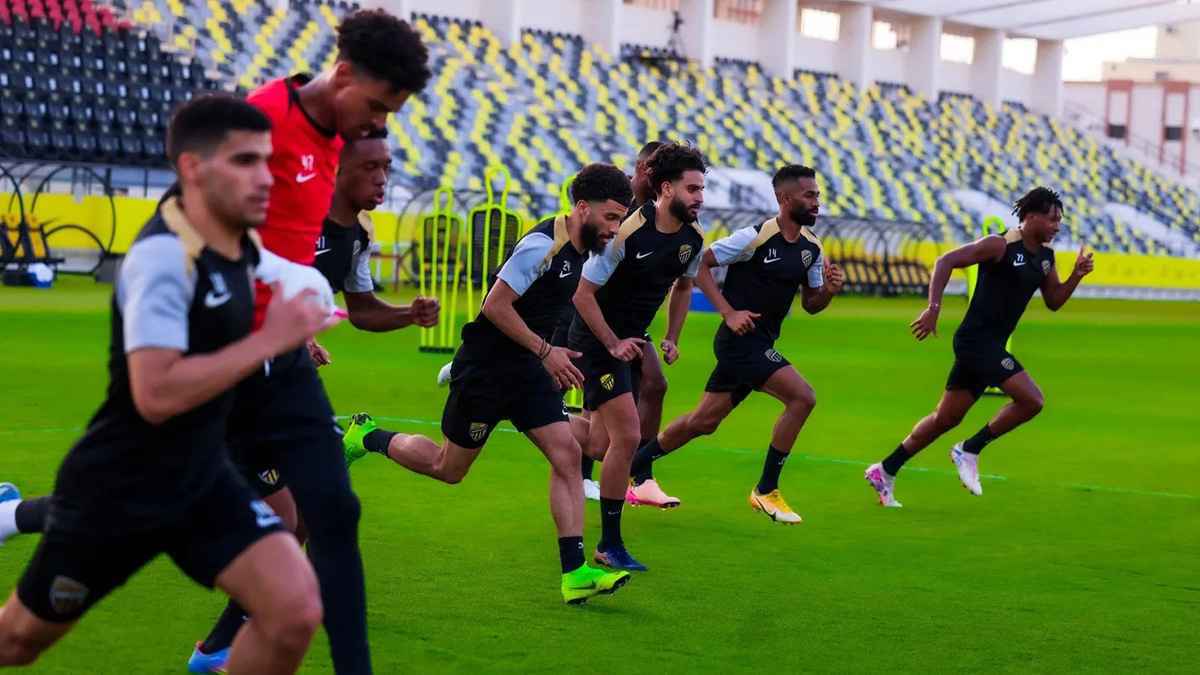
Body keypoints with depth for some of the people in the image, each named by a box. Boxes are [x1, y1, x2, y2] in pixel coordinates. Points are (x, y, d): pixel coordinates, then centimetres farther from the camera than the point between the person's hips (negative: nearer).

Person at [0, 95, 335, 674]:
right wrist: (270, 340, -29)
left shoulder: (239, 243, 0)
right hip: (118, 490, -6)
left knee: (296, 610, -13)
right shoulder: (163, 256, -25)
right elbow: (157, 394, -34)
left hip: (203, 480, 6)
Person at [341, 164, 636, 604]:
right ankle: (368, 437, 31)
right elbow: (495, 305, -23)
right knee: (448, 469, 7)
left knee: (567, 454, -6)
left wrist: (552, 358, 14)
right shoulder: (543, 244, -22)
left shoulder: (579, 248, 6)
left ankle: (574, 574, -7)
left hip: (526, 370, 8)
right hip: (486, 369, -8)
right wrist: (545, 351, -22)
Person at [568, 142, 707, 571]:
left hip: (630, 340, 8)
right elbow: (583, 294, -19)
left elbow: (683, 285, 18)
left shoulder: (692, 238, -2)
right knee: (627, 436, -13)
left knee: (602, 440, 9)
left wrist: (672, 338, 10)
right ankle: (609, 545, -3)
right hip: (597, 340, -8)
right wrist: (613, 344, -18)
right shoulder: (626, 233, -24)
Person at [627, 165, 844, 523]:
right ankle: (766, 491, -7)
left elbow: (810, 304, 15)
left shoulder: (811, 247, 7)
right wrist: (729, 312, -19)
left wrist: (829, 289, -8)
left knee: (705, 420, 14)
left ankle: (636, 469, 29)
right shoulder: (755, 236, -15)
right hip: (741, 339, -8)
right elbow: (699, 264, -12)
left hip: (760, 343, 8)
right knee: (802, 397, -18)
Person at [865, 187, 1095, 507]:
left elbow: (1053, 301, 19)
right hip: (976, 339, -9)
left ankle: (885, 471, 21)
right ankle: (970, 450, -3)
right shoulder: (1000, 245, -14)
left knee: (945, 418, 13)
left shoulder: (1045, 255, 11)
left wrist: (1077, 275, 2)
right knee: (1032, 400, -17)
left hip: (991, 345, 9)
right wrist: (933, 309, -23)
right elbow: (945, 262, -16)